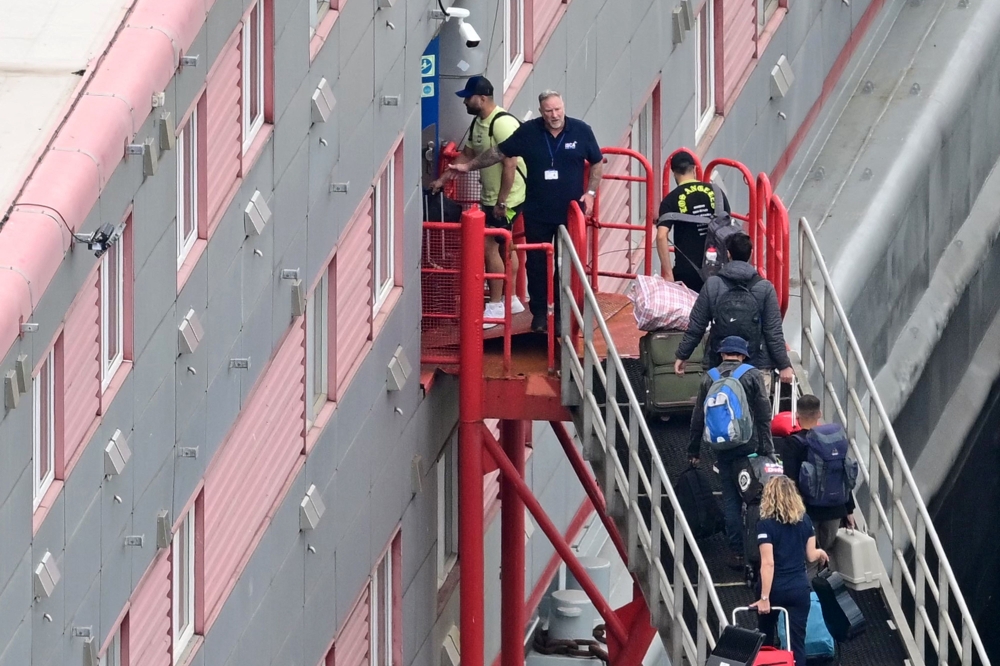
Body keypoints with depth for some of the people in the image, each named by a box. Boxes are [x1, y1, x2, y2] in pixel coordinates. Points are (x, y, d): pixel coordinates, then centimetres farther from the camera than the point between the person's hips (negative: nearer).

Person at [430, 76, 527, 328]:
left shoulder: (503, 124, -22)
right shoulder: (478, 123, 8)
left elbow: (510, 165, -25)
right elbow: (467, 155, 20)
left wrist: (502, 203, -23)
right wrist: (443, 179, 14)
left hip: (508, 197, -10)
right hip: (490, 197, 10)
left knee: (489, 246, -10)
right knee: (503, 246, 17)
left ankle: (495, 306, -4)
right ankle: (510, 299, 27)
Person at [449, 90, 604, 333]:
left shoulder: (581, 131, -4)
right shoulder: (528, 132, -5)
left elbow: (597, 163, 8)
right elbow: (499, 152, 3)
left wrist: (590, 193, -2)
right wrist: (468, 166, 1)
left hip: (571, 211, -1)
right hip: (537, 213, 1)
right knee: (537, 264, 5)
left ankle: (562, 312, 15)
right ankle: (539, 313, 16)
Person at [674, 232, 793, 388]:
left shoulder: (712, 286, 0)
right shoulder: (765, 288, -2)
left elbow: (695, 327, 4)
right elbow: (774, 333, -3)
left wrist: (682, 355, 16)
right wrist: (784, 365, 3)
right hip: (757, 366, -1)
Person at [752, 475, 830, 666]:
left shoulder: (766, 524, -14)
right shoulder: (805, 521, 0)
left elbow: (768, 563, -19)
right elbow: (810, 555, 7)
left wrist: (764, 598, -18)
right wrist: (821, 553, 31)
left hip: (775, 589, -3)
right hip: (799, 589, 3)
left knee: (766, 640, 19)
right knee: (796, 642, 1)